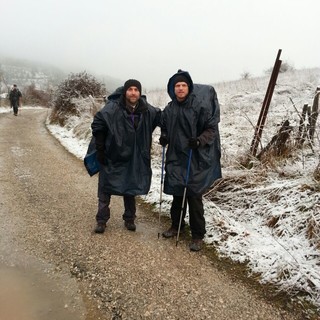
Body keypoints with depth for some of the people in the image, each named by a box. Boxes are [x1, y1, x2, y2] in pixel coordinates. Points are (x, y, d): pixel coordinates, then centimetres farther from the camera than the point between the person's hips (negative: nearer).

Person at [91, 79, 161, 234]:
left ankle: (129, 219, 29)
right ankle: (101, 220, 18)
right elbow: (97, 124, -13)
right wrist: (100, 149, -11)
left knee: (131, 189, 13)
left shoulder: (147, 110, -6)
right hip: (112, 157, -3)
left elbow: (160, 118, 13)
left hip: (134, 159, 3)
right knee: (105, 189, 4)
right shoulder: (113, 108, -18)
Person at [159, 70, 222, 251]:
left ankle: (198, 236, 11)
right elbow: (165, 128, 20)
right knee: (177, 194, 15)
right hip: (176, 158, 5)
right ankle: (176, 225, 35)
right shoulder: (169, 109, 5)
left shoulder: (200, 105, -10)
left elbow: (212, 128, -7)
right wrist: (164, 137, -2)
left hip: (196, 159, -5)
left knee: (194, 196, -2)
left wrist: (200, 141, -25)